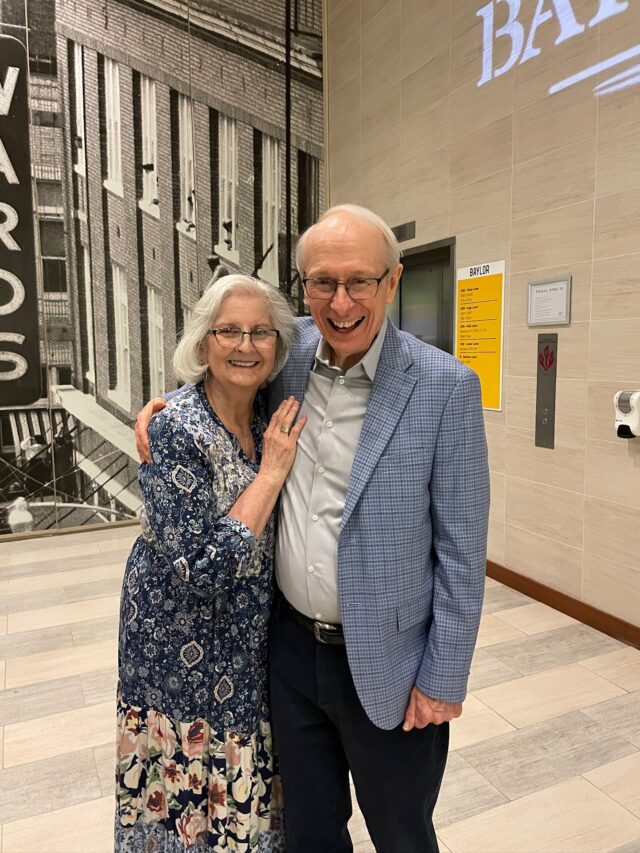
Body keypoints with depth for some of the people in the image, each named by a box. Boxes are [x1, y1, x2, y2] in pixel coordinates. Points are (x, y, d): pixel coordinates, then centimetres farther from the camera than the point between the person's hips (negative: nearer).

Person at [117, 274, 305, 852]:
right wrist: (271, 472, -25)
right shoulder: (176, 429, -24)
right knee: (193, 784, 17)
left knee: (245, 787, 23)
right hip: (185, 649, -5)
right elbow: (201, 571, -28)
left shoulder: (273, 418, -5)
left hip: (254, 640, 6)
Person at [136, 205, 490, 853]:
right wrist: (165, 402, 0)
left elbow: (461, 546, -12)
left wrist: (443, 678, -9)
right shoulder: (292, 350, -4)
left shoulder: (445, 386, -17)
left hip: (384, 663, -3)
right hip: (292, 645, 4)